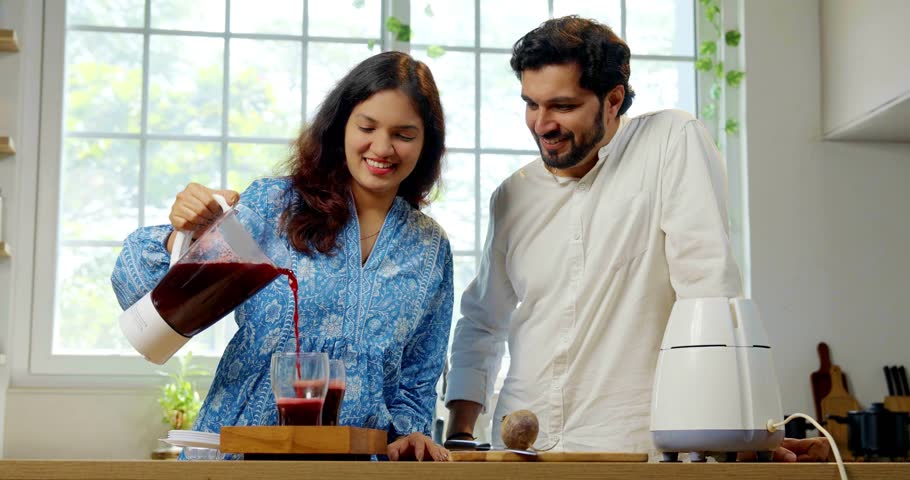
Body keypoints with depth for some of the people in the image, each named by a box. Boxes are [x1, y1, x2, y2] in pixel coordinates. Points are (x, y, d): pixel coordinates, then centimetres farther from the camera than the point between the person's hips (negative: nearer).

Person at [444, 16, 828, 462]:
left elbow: (708, 286, -10)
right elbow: (482, 325, 22)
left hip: (634, 449, -5)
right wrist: (459, 436, 10)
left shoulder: (674, 141, -1)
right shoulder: (511, 197, 14)